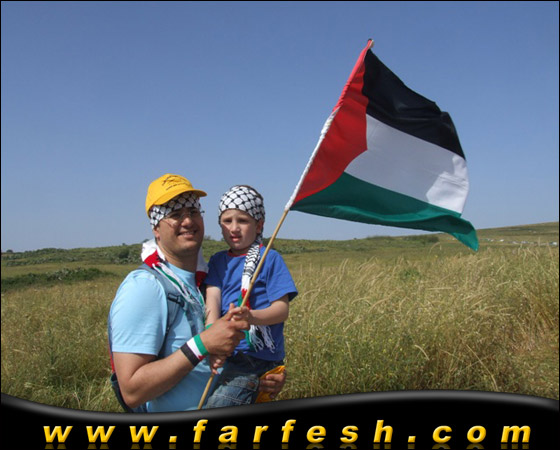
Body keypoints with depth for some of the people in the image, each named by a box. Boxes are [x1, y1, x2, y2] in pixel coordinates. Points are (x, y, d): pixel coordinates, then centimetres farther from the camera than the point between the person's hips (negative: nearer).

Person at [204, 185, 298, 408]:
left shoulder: (270, 258, -4)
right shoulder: (218, 261, 11)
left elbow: (282, 309, -9)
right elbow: (212, 302, -3)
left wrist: (252, 317, -29)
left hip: (256, 355, -6)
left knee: (216, 406, -21)